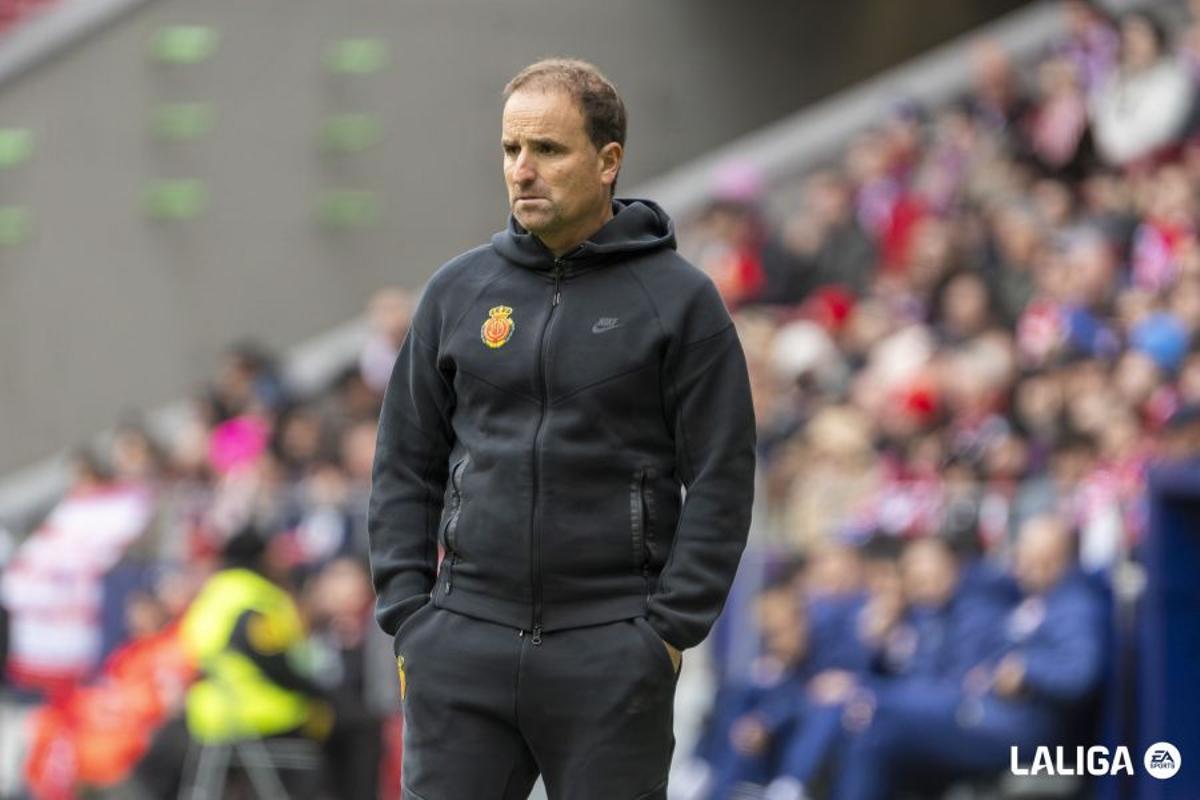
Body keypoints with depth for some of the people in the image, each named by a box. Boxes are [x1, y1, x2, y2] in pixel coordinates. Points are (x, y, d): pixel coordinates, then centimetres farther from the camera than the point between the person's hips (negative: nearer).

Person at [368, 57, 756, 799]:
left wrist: (670, 630, -9)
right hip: (463, 650, 3)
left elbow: (720, 481, -3)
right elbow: (406, 467, 12)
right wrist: (408, 619, 4)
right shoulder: (457, 292, 9)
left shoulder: (679, 299, -1)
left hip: (610, 657, -3)